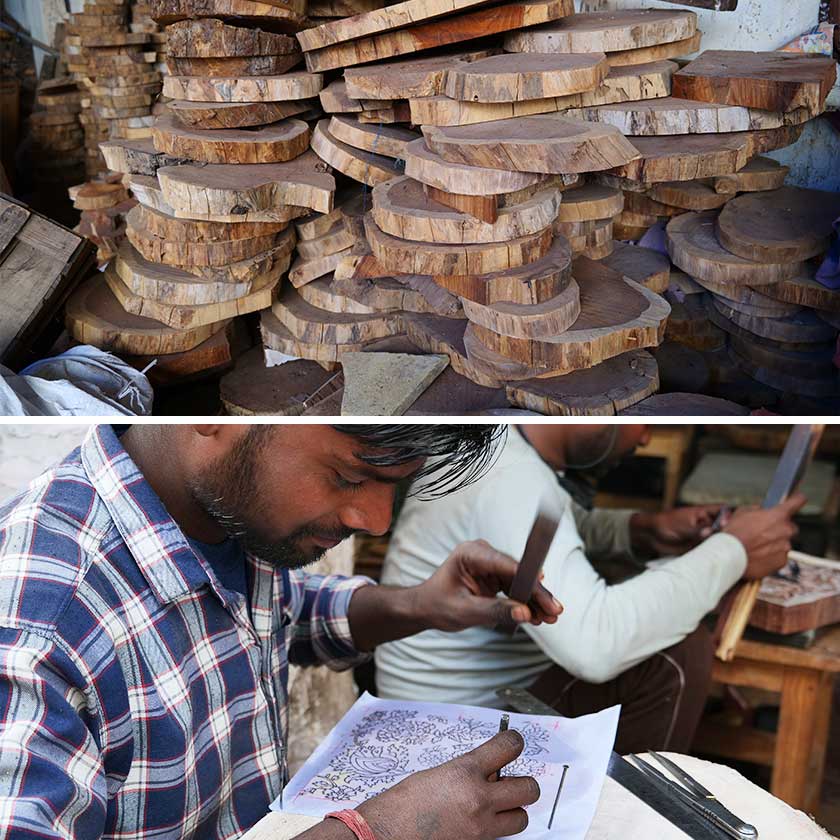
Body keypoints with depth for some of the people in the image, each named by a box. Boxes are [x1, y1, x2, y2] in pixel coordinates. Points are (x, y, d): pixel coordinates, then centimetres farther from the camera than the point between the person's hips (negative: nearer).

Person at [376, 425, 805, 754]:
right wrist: (733, 552, -26)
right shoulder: (507, 478, -29)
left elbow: (569, 529, 21)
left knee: (679, 650, 1)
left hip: (501, 691, 9)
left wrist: (645, 531, -1)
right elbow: (595, 643, -40)